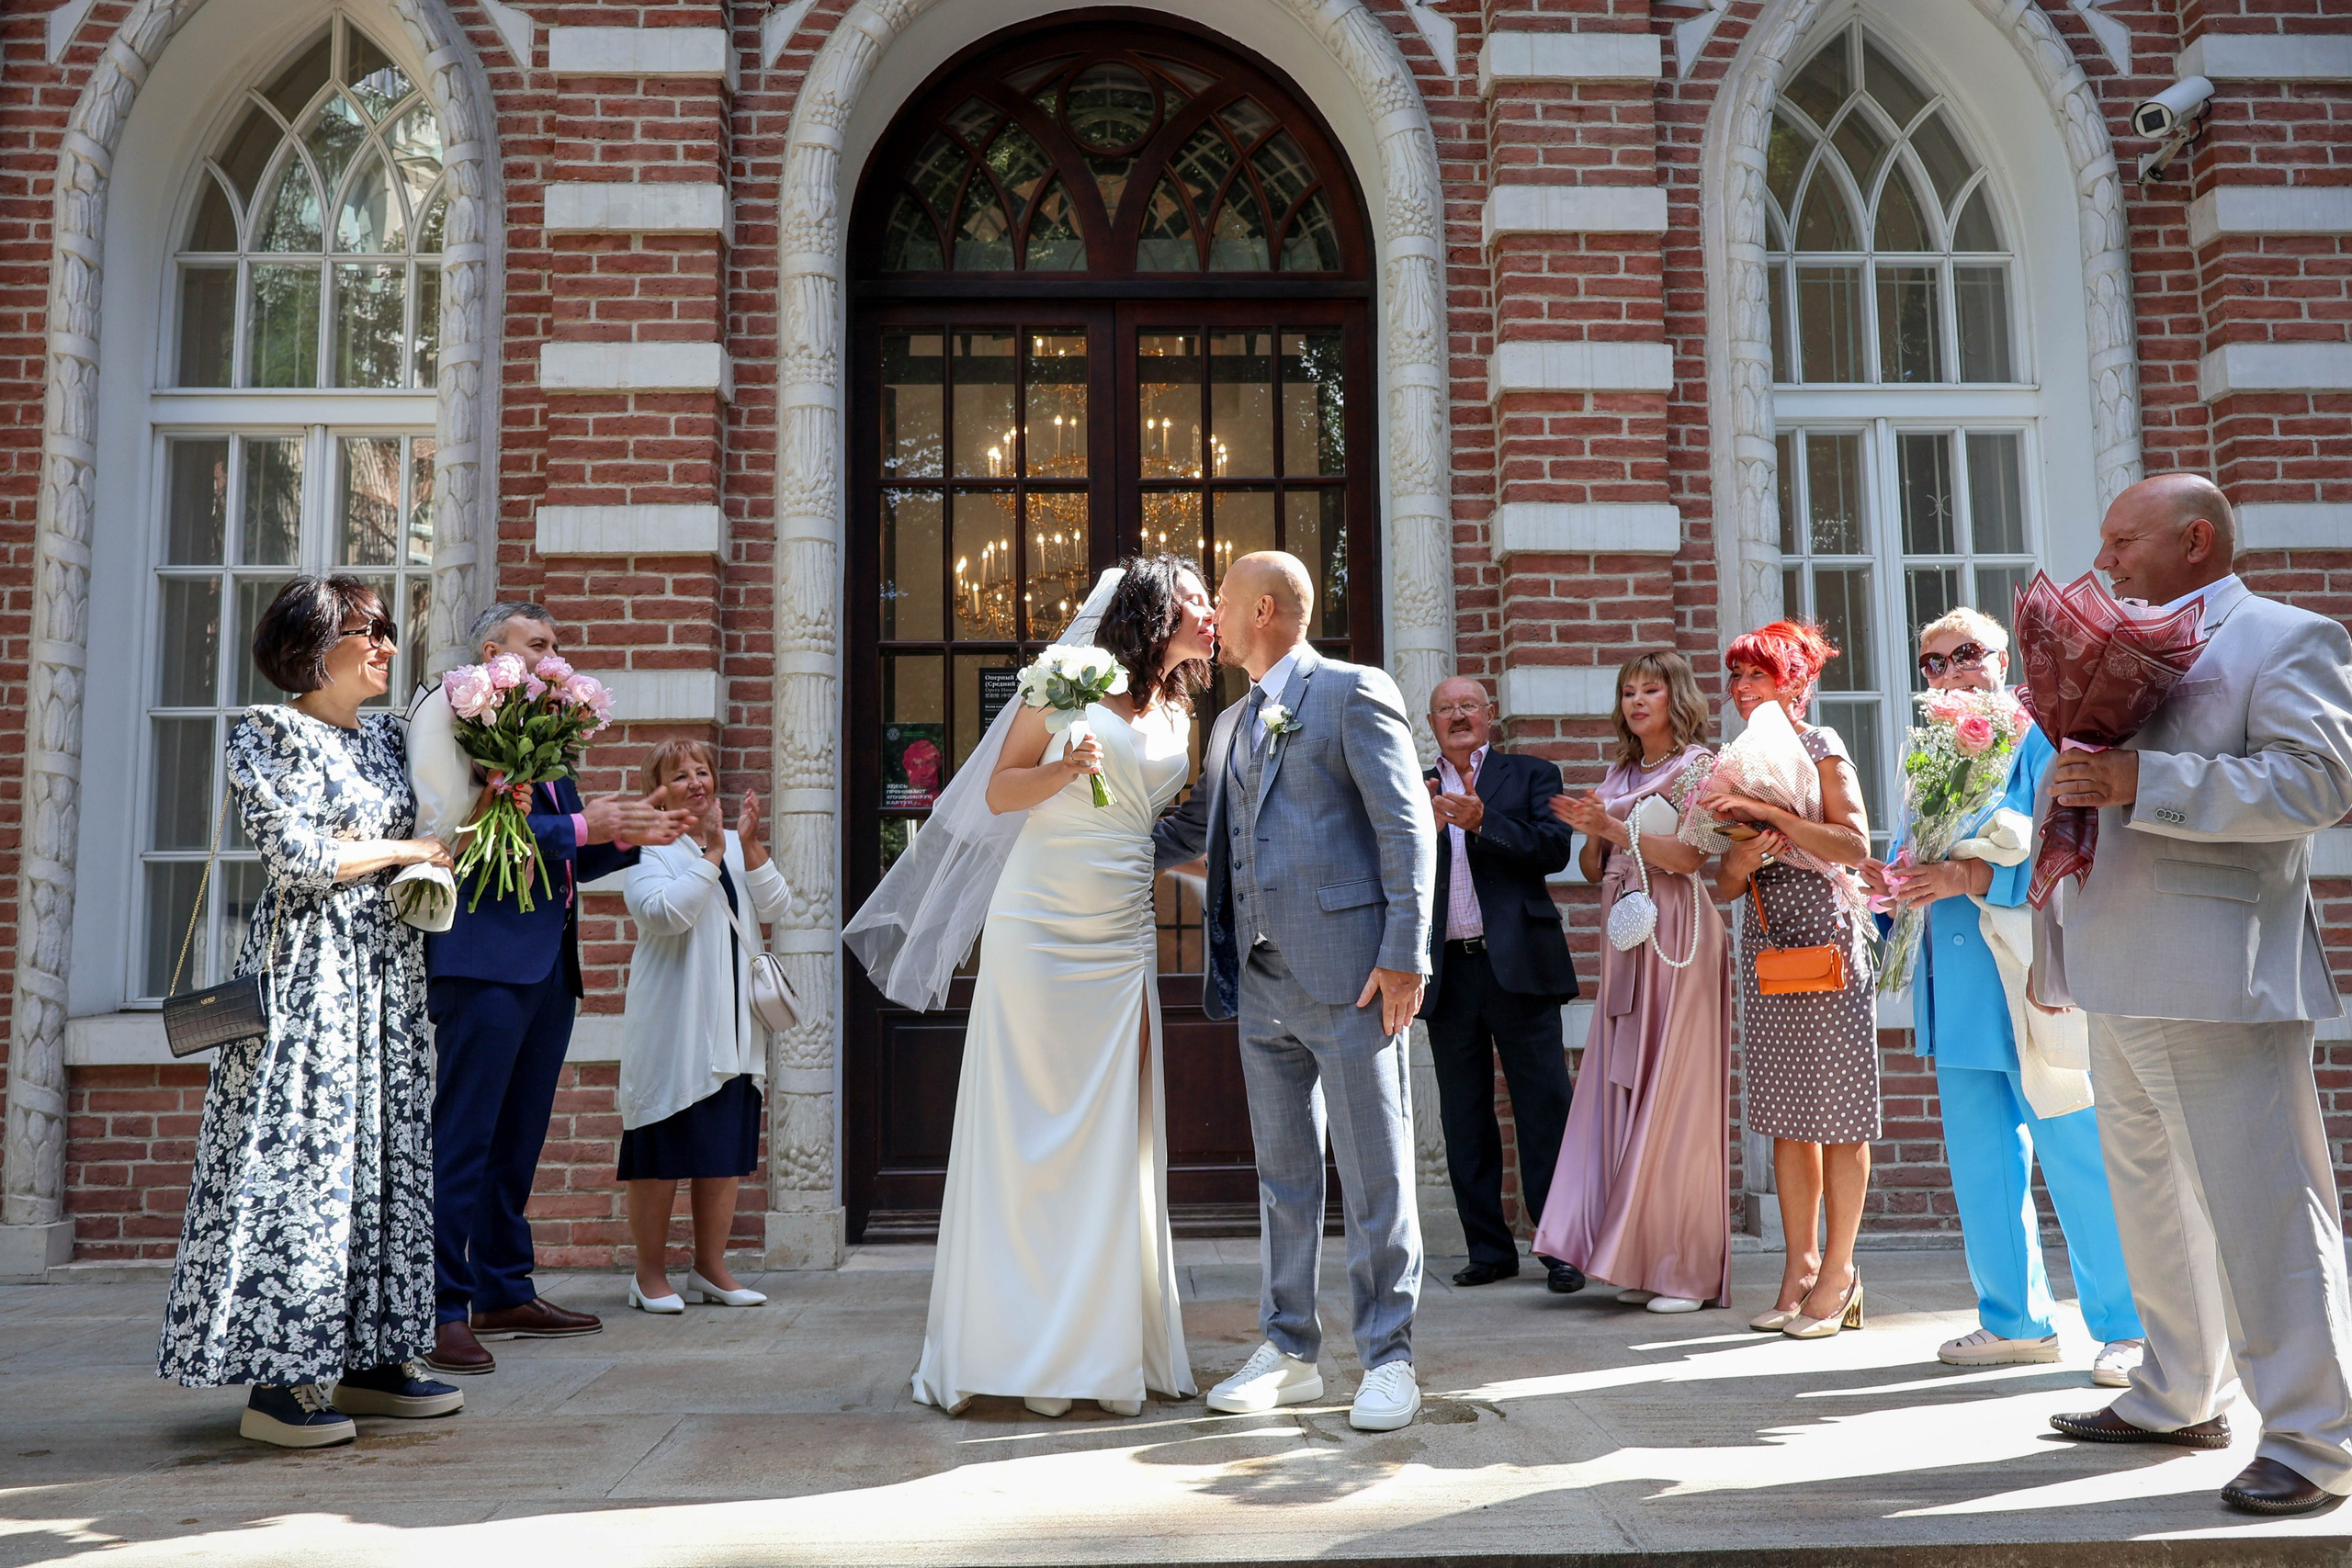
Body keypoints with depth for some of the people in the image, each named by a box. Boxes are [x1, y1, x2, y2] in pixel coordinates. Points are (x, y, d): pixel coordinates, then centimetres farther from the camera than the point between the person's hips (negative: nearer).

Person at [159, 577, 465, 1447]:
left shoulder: (387, 734, 16)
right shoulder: (266, 733, -3)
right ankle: (276, 1382, -3)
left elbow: (427, 837, 23)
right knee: (299, 1151, -8)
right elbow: (295, 855, -13)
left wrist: (435, 870, 1)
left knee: (382, 1152, 6)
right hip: (307, 967, -7)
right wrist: (405, 850, -5)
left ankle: (371, 1358, 12)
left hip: (388, 969, 7)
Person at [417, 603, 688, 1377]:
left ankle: (505, 1292, 22)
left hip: (549, 959, 9)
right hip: (485, 956, -9)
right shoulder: (455, 716, -4)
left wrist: (627, 837, 8)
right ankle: (440, 1310, -4)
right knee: (462, 1135, -7)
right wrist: (580, 829, -16)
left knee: (518, 1138, 13)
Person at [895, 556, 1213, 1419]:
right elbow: (1000, 791, 0)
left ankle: (1108, 1351, 11)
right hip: (1037, 931, -4)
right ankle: (1024, 1351, 9)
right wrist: (1064, 769, -17)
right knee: (1027, 1135, -1)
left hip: (1123, 947, 5)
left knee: (1113, 1144, 3)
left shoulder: (1181, 720, 15)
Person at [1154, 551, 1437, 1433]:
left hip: (1347, 975, -7)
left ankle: (1388, 1360, 9)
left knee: (1375, 1172, -1)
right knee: (1282, 1171, 12)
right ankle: (1289, 1352, 22)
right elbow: (1190, 830, 30)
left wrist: (1405, 954, -15)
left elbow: (1407, 828, -8)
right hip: (1262, 979, 8)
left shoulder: (1354, 693, -2)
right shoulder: (1231, 724, 21)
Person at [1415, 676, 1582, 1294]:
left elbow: (1555, 849, -7)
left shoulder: (1531, 775, 8)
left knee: (1545, 1112, -2)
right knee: (1465, 1121, 8)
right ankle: (1489, 1249, 16)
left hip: (1517, 964, -3)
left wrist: (1482, 822, -17)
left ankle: (1561, 1250, 4)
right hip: (1447, 973, 3)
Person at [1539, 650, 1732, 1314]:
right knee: (1627, 1097, 3)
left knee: (1675, 1097, -6)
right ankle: (1645, 1264, 9)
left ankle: (1689, 1271, 2)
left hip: (1676, 940, -6)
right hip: (1624, 941, 6)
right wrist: (1593, 833, -2)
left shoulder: (1697, 765, -1)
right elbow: (1596, 871, 17)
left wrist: (1614, 827, -15)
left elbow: (1689, 855, -13)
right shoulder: (1619, 774, 18)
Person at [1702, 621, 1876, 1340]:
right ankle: (1800, 1266, 12)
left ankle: (1838, 1272, 6)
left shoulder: (1821, 749, -2)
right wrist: (1742, 857, -11)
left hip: (1824, 939, -6)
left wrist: (1763, 810, -21)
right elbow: (1725, 884, 11)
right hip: (1765, 943, 6)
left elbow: (1855, 843, -17)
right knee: (1785, 1115, 6)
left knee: (1836, 1113, -1)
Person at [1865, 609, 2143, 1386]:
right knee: (1979, 1159, 11)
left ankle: (2129, 1327, 10)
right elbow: (1910, 856, 20)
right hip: (1958, 990, 7)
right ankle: (2014, 1320, 22)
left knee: (2078, 1152, -2)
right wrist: (1889, 881, -1)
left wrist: (1972, 876, -23)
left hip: (2030, 979, -7)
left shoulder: (2039, 737, -4)